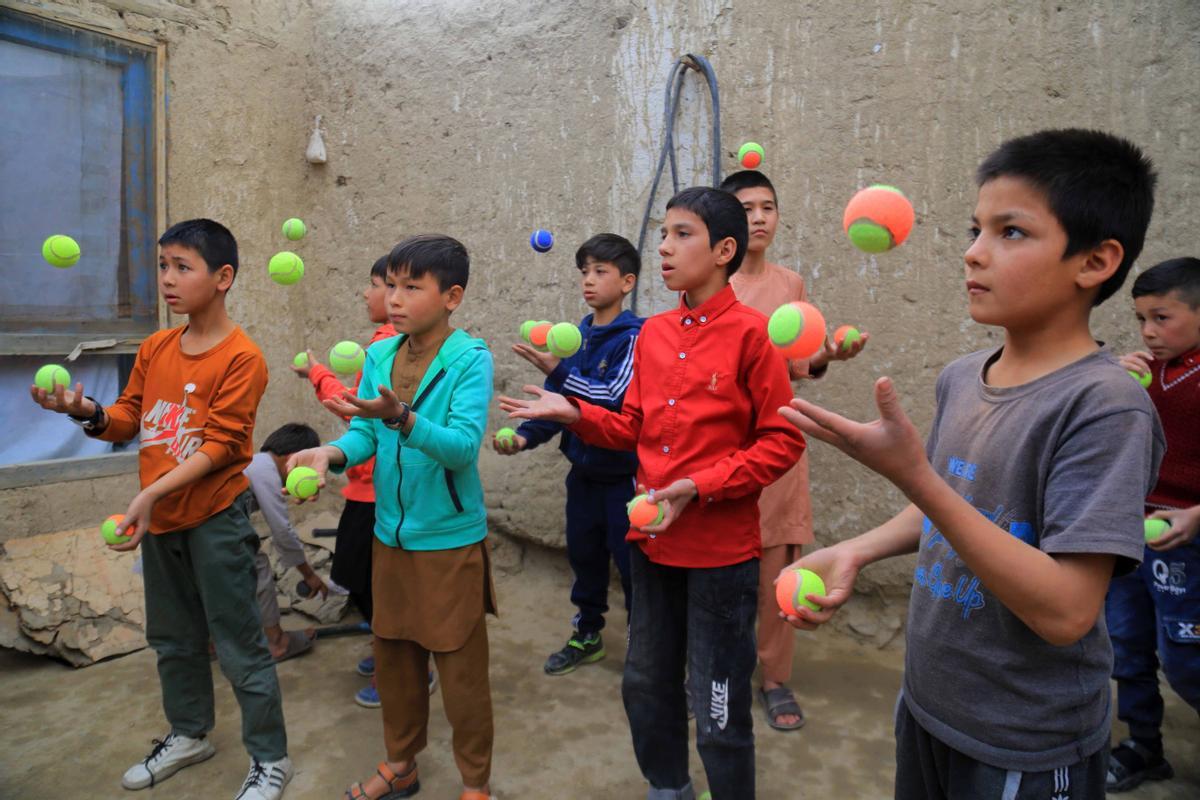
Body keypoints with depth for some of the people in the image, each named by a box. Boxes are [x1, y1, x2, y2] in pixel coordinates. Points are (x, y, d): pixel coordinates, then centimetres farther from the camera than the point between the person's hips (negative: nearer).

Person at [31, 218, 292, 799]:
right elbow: (127, 419, 7)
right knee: (172, 637, 22)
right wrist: (88, 411, -14)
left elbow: (220, 445, -19)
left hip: (215, 518, -7)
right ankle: (188, 734, 42)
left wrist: (151, 493, -26)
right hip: (159, 518, 7)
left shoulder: (241, 357, -16)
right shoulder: (154, 349, 6)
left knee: (238, 644, 1)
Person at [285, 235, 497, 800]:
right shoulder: (378, 356, 2)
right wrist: (331, 452, -21)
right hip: (390, 535, 6)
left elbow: (462, 446, -26)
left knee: (461, 669, 8)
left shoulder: (471, 359, -16)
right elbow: (364, 435, -1)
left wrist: (400, 417, -40)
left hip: (451, 539, -6)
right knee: (393, 657, 20)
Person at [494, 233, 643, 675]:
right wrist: (524, 436, -11)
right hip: (583, 471, 6)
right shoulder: (576, 336, 5)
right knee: (584, 555, 18)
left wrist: (557, 370, -32)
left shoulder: (634, 336, -13)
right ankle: (587, 635, 37)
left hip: (624, 473, -6)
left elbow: (615, 398, -25)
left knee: (631, 561, 4)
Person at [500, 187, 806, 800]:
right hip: (651, 541, 7)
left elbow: (783, 442, -12)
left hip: (721, 550, -6)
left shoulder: (749, 332, -12)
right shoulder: (652, 333, 5)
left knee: (717, 708, 7)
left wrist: (699, 487, -19)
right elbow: (636, 428, 10)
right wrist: (575, 413, -4)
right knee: (646, 685, 22)